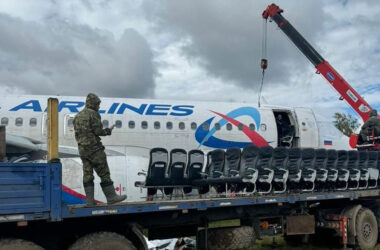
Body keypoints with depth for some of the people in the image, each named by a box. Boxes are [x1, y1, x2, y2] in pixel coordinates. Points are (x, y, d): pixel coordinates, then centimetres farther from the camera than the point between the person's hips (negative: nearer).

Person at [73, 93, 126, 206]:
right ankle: (111, 196, 1)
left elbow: (77, 134, 15)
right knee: (104, 173, -2)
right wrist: (106, 132, 5)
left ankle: (90, 200, 6)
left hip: (82, 148, 8)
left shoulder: (77, 116, 16)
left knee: (87, 174, 6)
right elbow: (98, 131, -15)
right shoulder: (93, 114, -8)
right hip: (93, 148, -8)